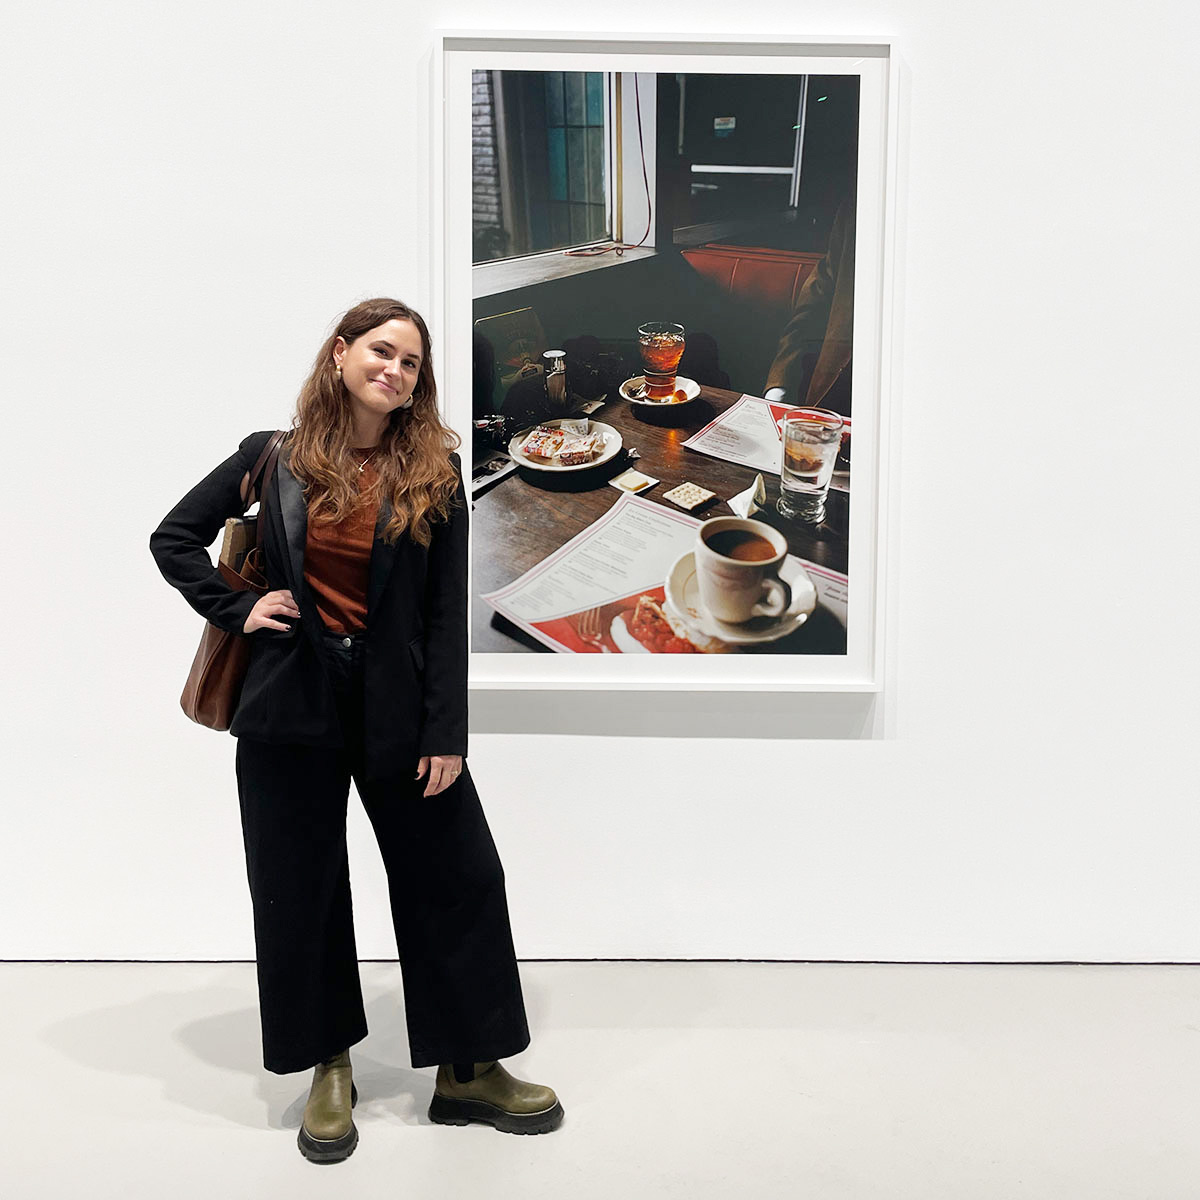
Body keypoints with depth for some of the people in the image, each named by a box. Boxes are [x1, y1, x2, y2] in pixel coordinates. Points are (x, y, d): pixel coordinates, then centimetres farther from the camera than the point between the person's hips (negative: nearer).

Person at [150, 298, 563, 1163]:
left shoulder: (434, 472, 0)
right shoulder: (275, 458, 2)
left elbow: (448, 610, -3)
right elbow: (174, 538, 12)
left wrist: (445, 732, -8)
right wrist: (237, 610, -2)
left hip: (396, 702, 0)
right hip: (293, 702, 0)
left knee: (457, 877, 4)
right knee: (299, 890, 8)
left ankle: (469, 1070, 21)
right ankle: (329, 1069, 28)